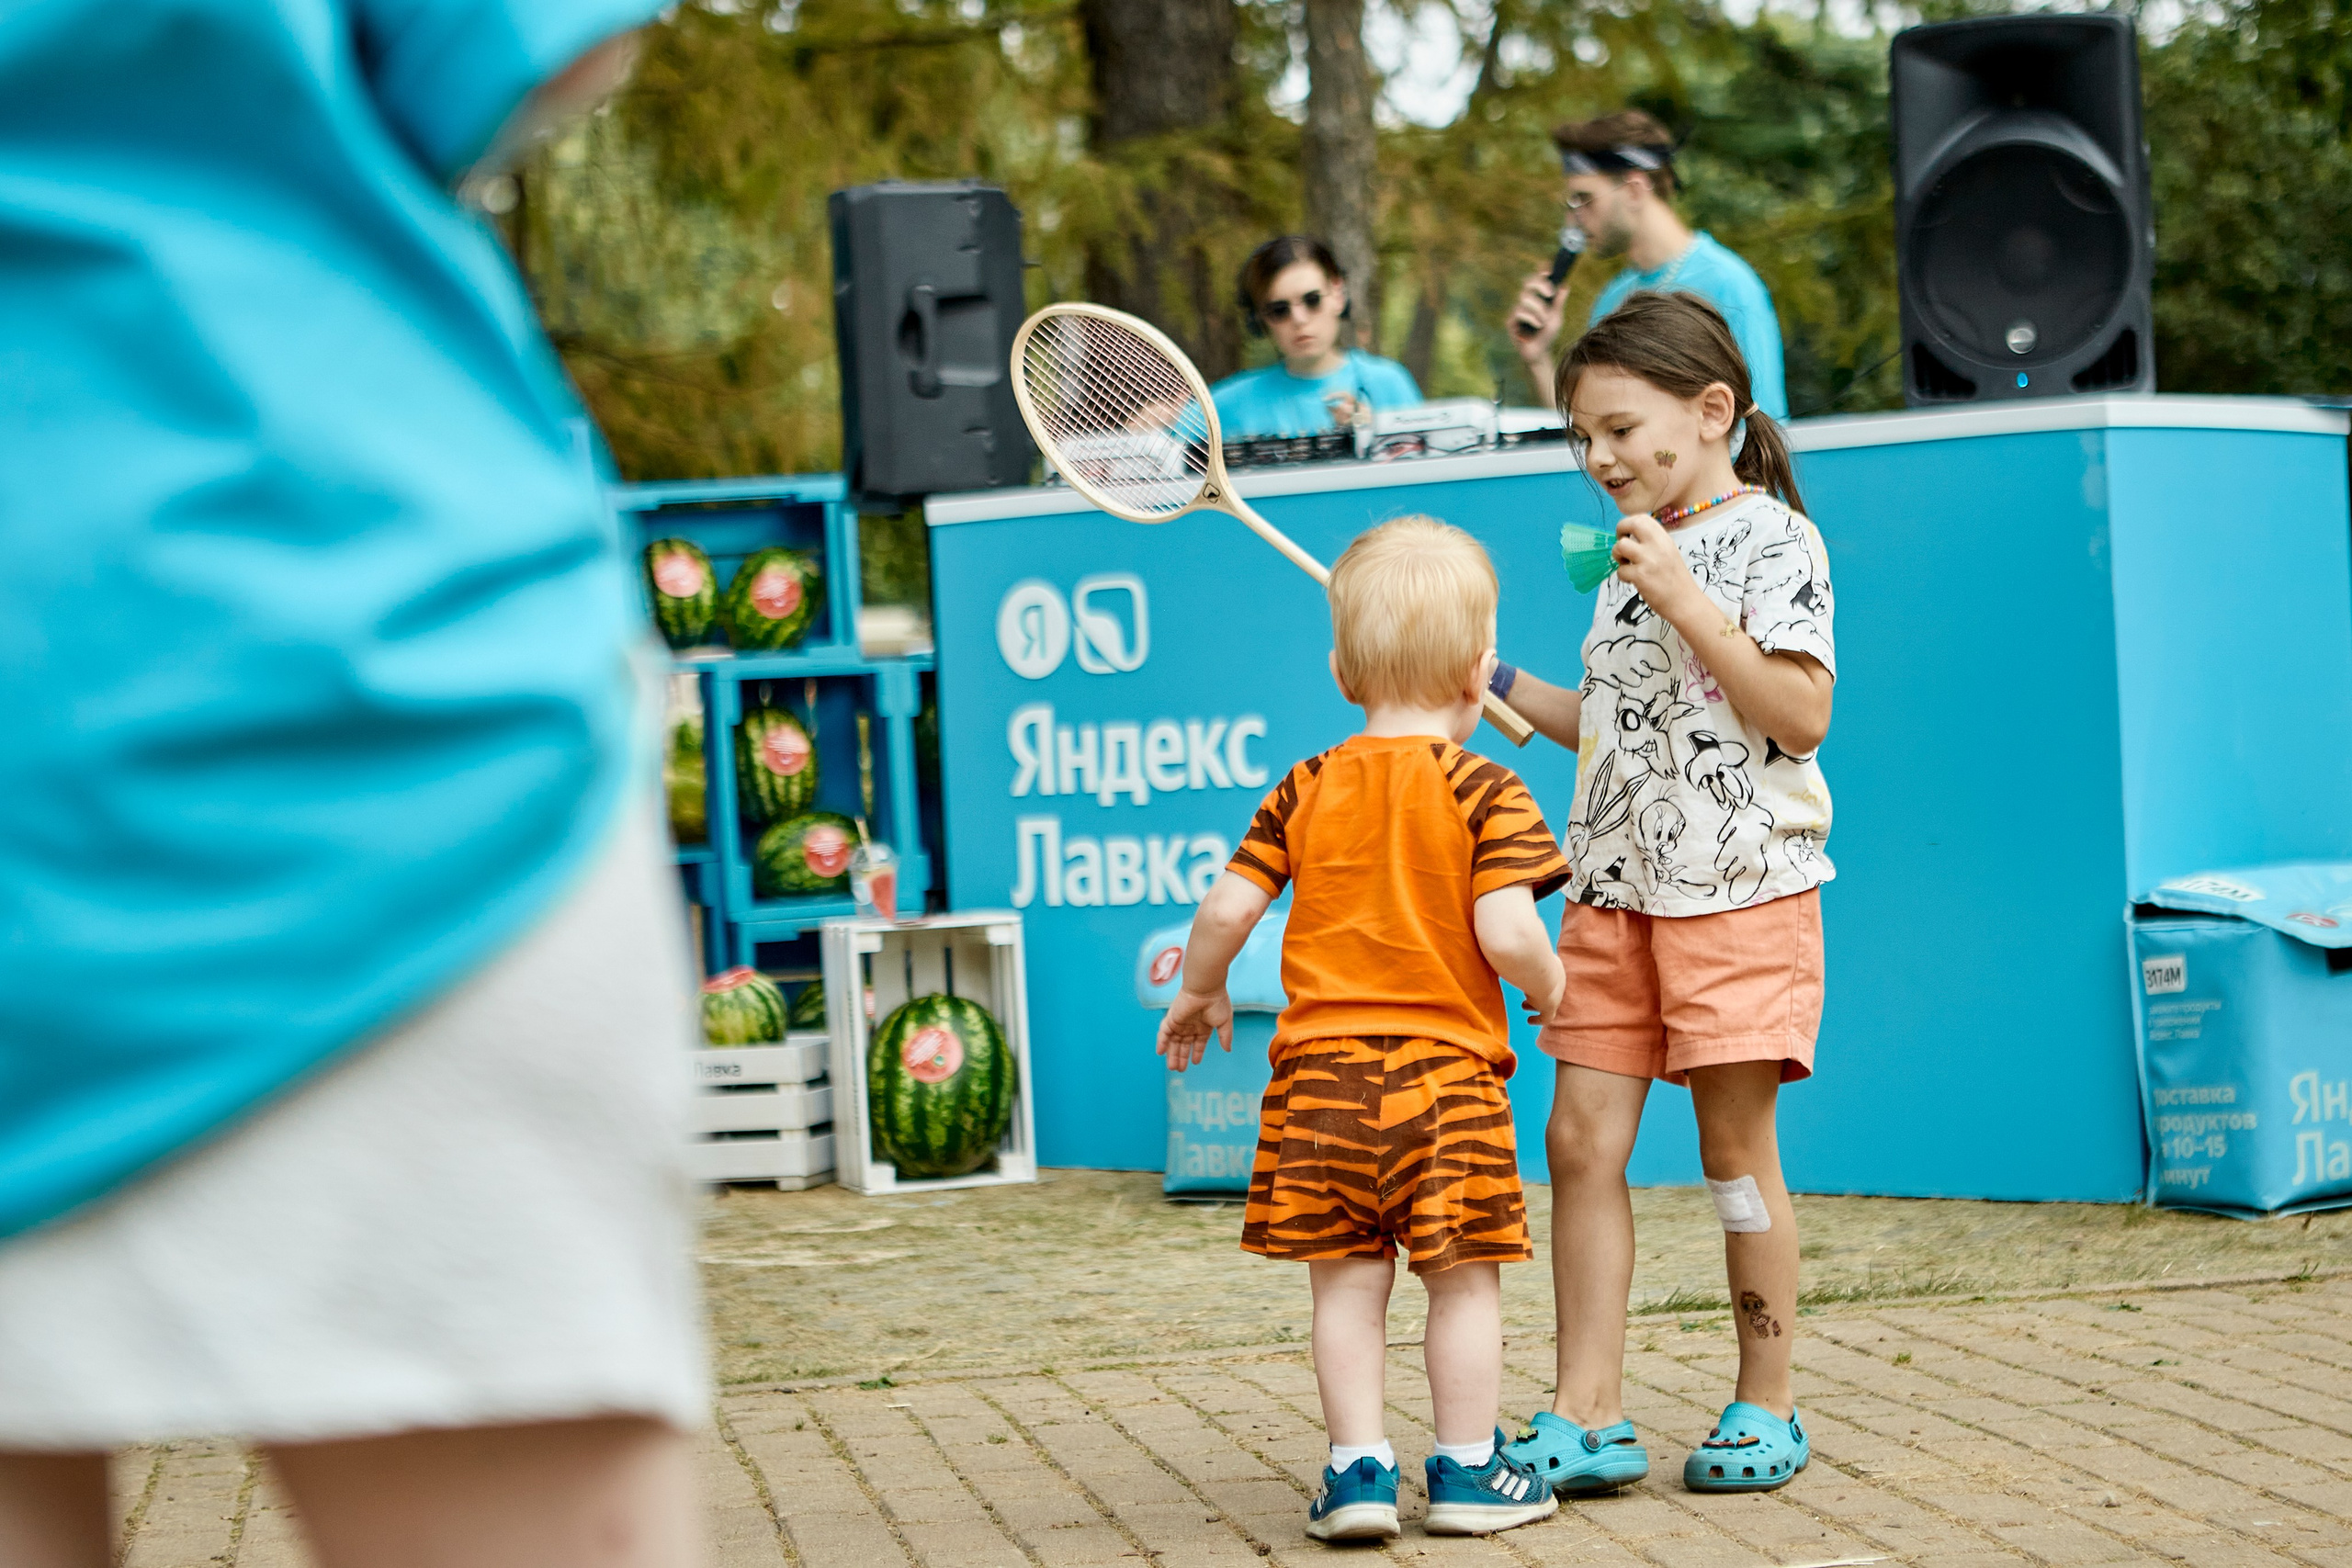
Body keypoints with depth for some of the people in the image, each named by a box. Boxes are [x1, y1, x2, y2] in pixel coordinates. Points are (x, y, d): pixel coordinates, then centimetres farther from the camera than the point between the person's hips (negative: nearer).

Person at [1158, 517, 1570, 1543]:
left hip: (1322, 1064, 3)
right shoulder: (1482, 792, -7)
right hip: (1445, 1065, -3)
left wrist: (1200, 991, 20)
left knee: (1347, 1281, 8)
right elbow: (1507, 932, -16)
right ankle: (1466, 1471, 11)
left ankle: (1358, 1469, 7)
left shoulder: (1304, 793, 4)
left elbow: (1226, 909, 2)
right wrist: (1548, 986, 5)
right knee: (1463, 1277, 6)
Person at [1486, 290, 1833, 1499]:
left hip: (1739, 886, -7)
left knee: (1735, 1148, 0)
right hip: (1617, 886, 7)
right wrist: (1497, 686, 16)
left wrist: (1686, 602, -21)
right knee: (1582, 1137, 0)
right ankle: (1587, 1417, 3)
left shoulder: (1771, 540, -8)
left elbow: (1800, 716, -17)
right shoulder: (1636, 555, 17)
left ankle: (1766, 1409, 12)